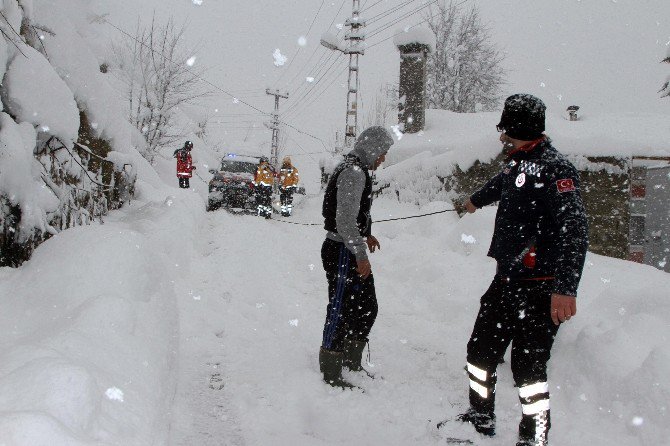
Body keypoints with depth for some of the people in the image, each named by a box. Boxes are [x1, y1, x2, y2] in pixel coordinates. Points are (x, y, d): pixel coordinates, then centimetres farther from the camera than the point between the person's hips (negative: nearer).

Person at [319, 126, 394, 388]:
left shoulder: (356, 169, 15)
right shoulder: (353, 172, -18)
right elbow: (345, 219, -24)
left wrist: (365, 234, 26)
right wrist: (360, 255, -21)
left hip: (350, 251, 11)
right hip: (342, 252, -11)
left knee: (367, 308, 17)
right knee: (340, 312, -3)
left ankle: (352, 363, 30)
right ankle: (330, 375, 7)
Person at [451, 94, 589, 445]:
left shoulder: (554, 168, -16)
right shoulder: (516, 165, 12)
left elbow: (574, 231, -24)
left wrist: (566, 288, -32)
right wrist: (476, 200, 59)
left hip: (538, 288, -9)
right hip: (506, 281, 9)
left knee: (528, 366, -6)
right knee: (481, 350, 17)